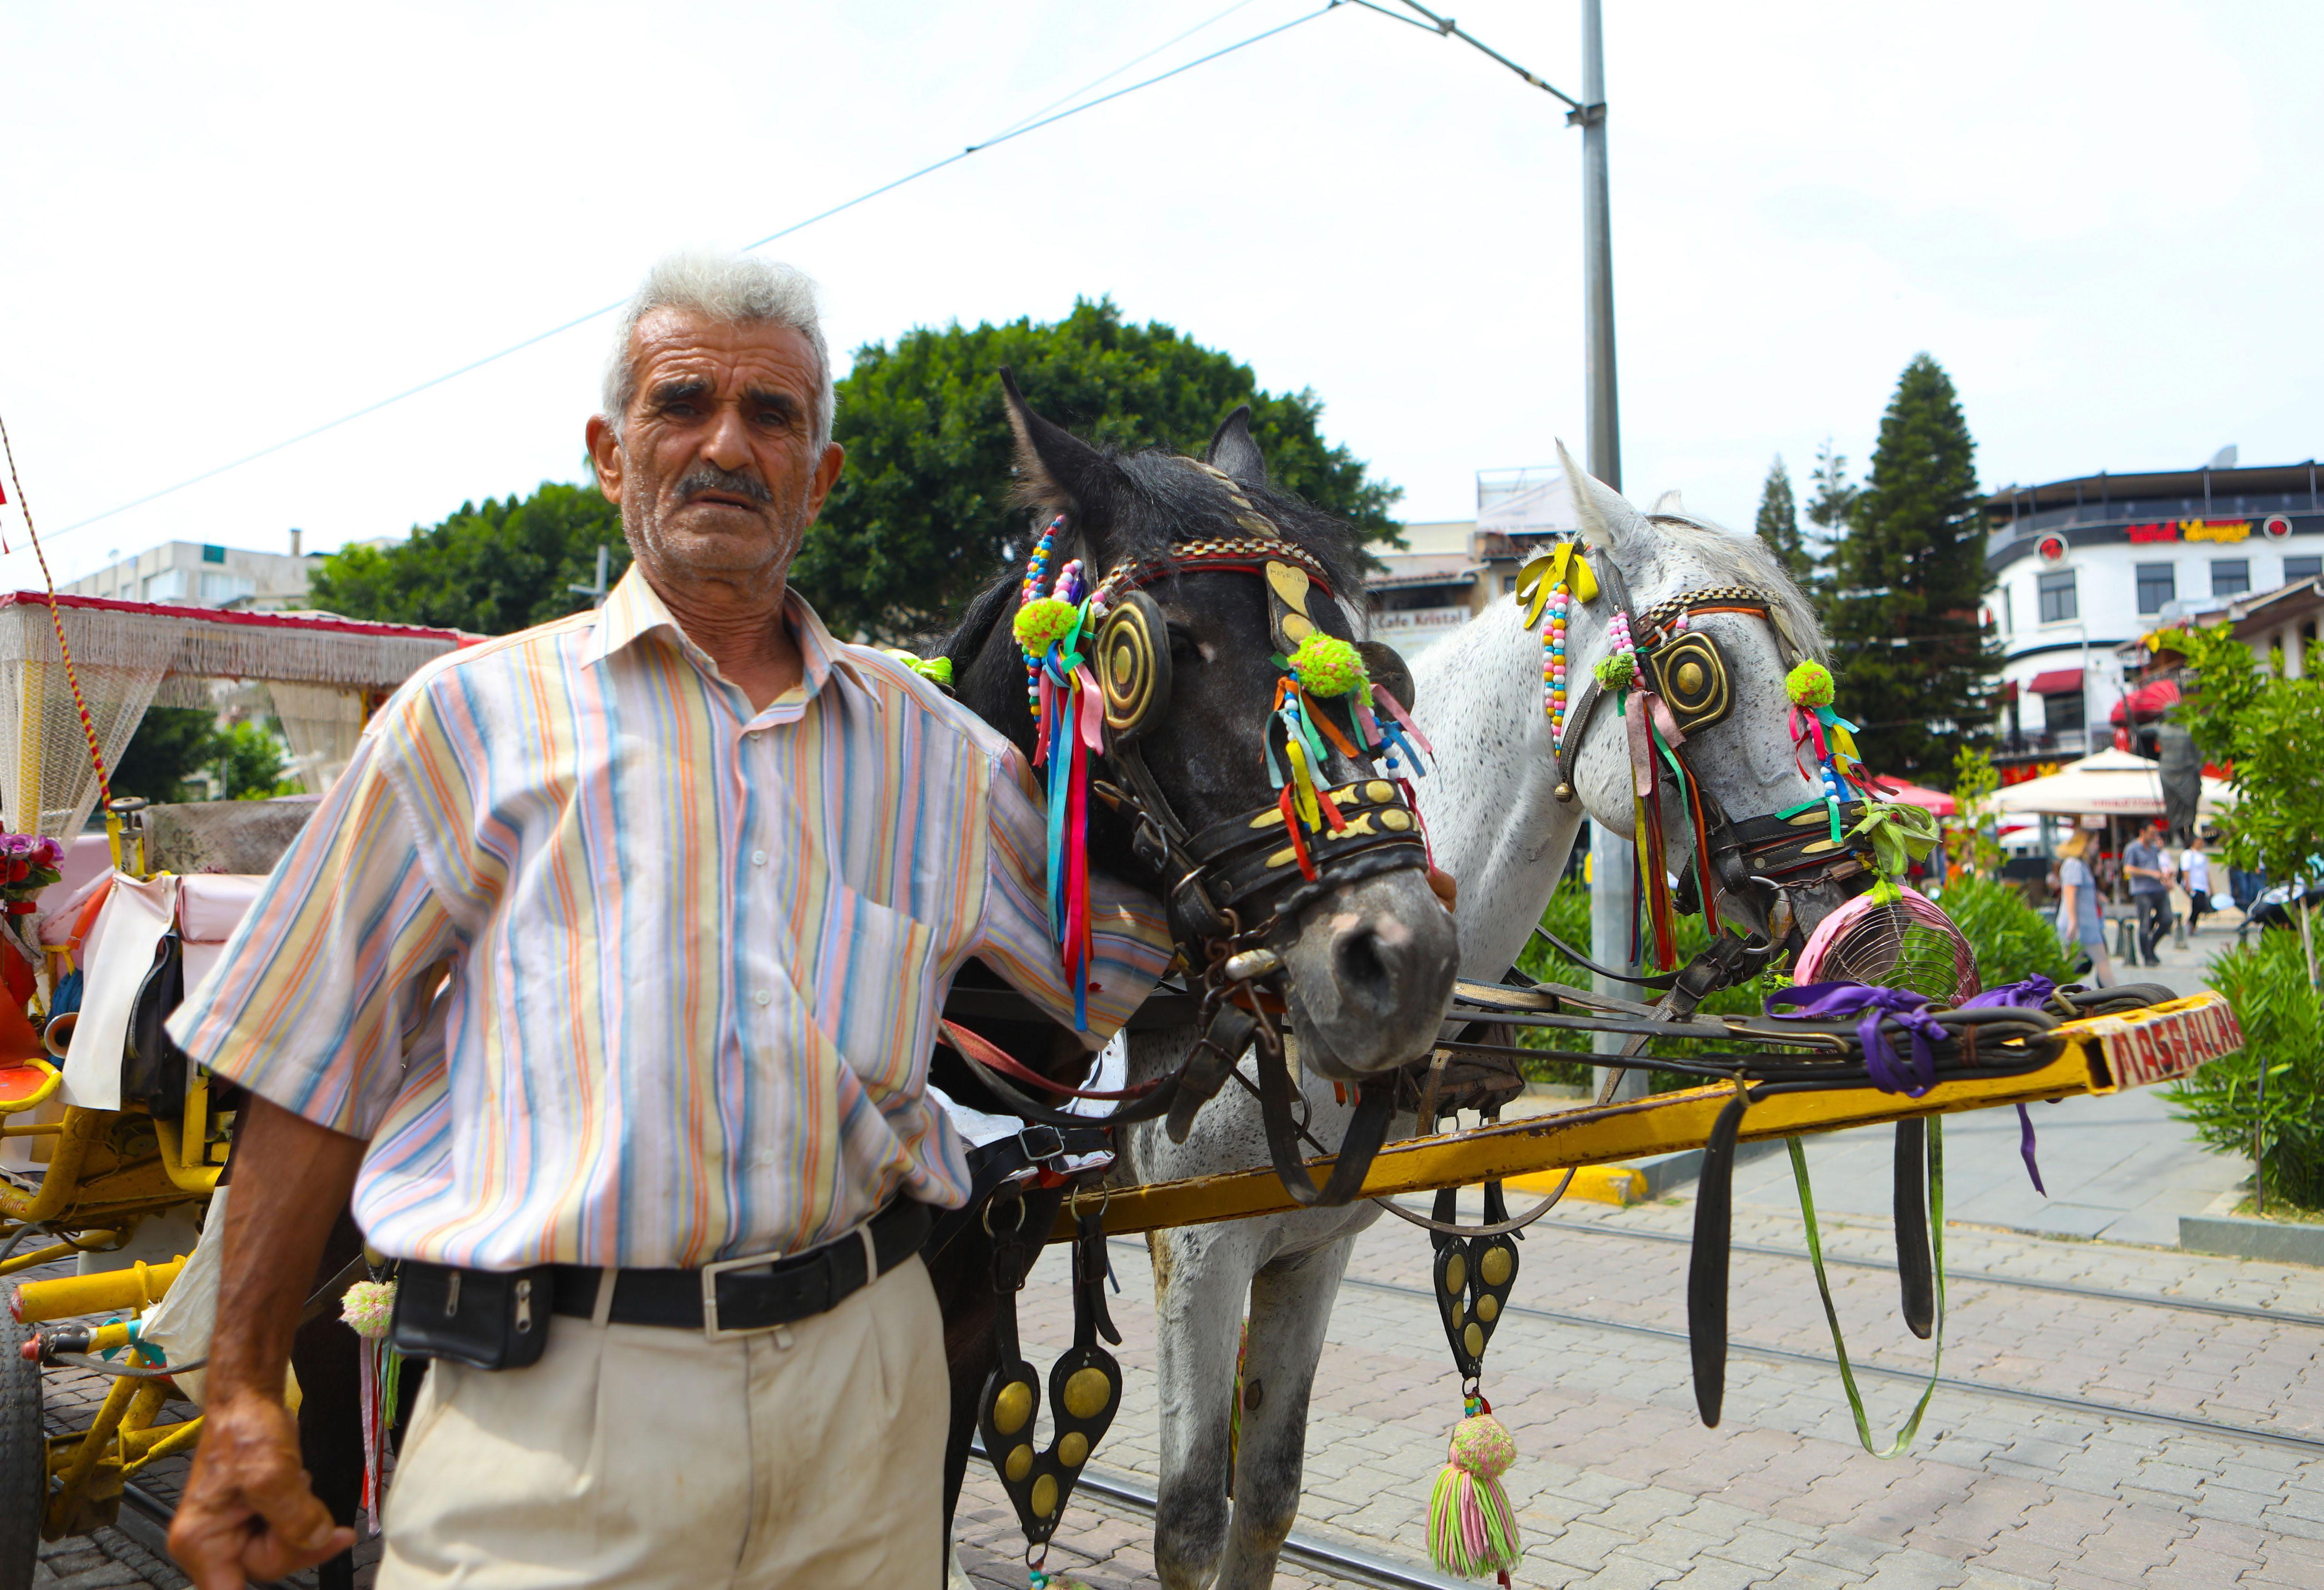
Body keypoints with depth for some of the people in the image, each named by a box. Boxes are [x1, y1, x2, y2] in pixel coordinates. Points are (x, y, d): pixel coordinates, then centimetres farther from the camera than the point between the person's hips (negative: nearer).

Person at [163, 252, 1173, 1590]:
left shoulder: (933, 749, 8)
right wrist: (245, 1395, 2)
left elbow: (1125, 946, 18)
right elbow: (314, 1070, 4)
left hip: (864, 1387, 3)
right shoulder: (476, 714, 2)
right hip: (549, 1413, -2)